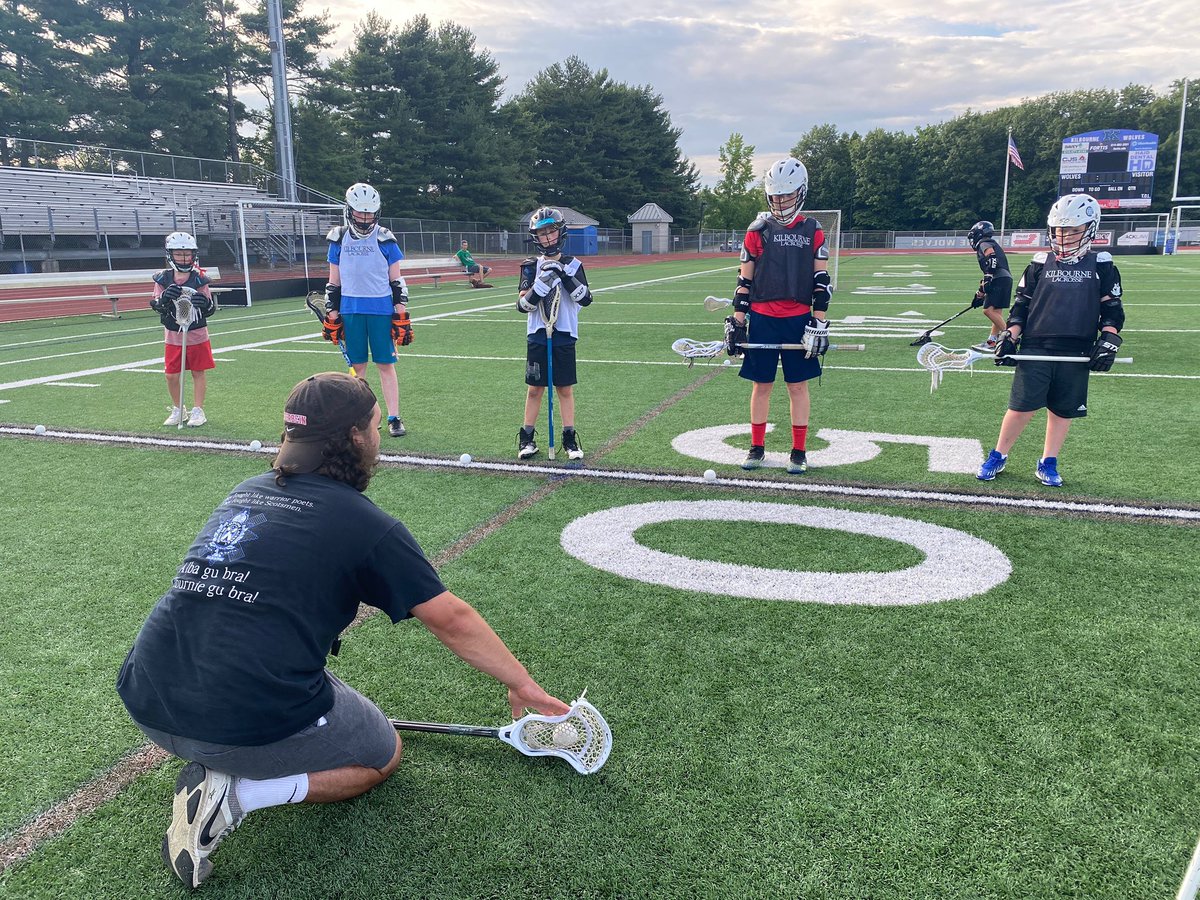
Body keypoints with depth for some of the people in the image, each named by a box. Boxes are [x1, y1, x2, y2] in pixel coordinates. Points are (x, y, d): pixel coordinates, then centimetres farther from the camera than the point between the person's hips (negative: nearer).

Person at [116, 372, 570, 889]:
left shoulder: (245, 492, 13)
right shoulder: (364, 524, -6)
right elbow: (453, 621, 0)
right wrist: (523, 685, 14)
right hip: (253, 725, -7)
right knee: (383, 755, 17)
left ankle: (214, 768, 12)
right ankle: (235, 795, -3)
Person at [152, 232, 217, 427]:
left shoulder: (199, 279, -6)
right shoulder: (163, 279, -2)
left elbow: (211, 309, -5)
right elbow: (156, 306, -6)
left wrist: (206, 303, -28)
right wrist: (164, 299, -27)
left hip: (197, 335, -1)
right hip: (172, 336, 1)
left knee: (198, 372, 6)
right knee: (171, 375, 5)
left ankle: (198, 410, 18)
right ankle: (178, 410, 23)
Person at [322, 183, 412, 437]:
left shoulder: (385, 239, 1)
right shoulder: (339, 239, 7)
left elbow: (396, 280, 4)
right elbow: (333, 283, 12)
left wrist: (401, 312, -1)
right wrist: (331, 313, 8)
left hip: (381, 309, -2)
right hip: (351, 310, 2)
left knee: (386, 364, -1)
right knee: (357, 364, 8)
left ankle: (394, 418, 3)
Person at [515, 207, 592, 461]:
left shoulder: (572, 264, 2)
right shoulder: (531, 266, 2)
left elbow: (586, 299, -9)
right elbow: (523, 304, -6)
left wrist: (566, 275, -20)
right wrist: (543, 282, -21)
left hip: (564, 336, 0)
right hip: (537, 336, 0)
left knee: (565, 388, 6)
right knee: (535, 388, 6)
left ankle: (570, 438, 15)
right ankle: (527, 438, 16)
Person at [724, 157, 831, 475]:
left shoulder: (813, 232, 4)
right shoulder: (757, 231, 3)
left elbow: (821, 281, 3)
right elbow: (744, 281, 5)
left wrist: (820, 324, -3)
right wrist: (736, 323, 1)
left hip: (798, 320, 0)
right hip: (762, 319, 0)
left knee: (798, 385, 4)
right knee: (761, 384, 6)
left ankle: (798, 452, 13)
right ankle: (757, 448, 18)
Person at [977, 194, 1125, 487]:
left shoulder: (1101, 265, 6)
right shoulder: (1040, 263, 7)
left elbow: (1113, 311, 7)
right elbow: (1021, 306, 9)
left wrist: (1108, 341, -7)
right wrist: (1008, 337, -2)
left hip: (1077, 354, 1)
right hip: (1035, 349, -1)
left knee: (1062, 410, 7)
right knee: (1023, 406, -5)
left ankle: (1048, 463, 21)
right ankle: (998, 456, 12)